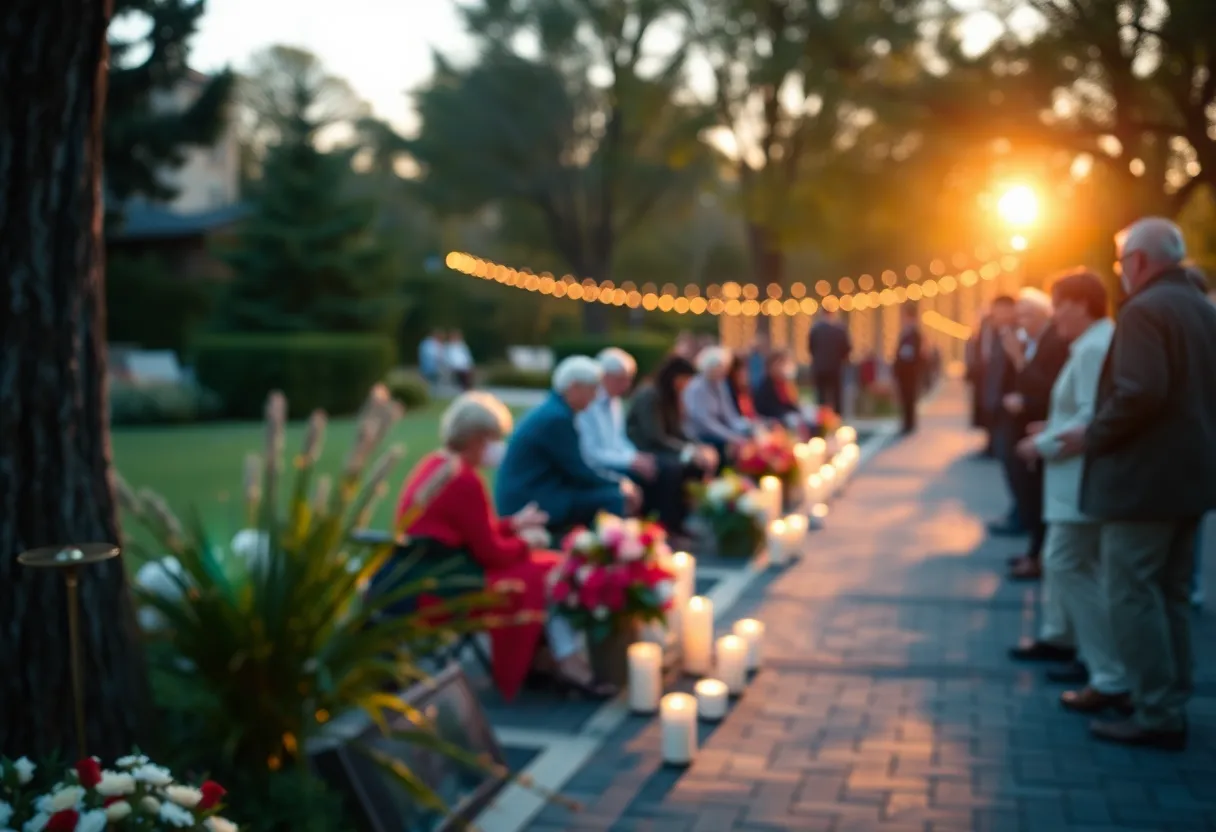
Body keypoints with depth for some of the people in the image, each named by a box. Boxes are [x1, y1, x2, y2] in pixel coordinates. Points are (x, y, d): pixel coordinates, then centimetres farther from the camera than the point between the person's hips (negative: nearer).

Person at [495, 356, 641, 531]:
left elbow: (573, 470, 15)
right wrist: (619, 485, -2)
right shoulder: (557, 418, -18)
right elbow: (579, 473, -15)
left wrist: (618, 484, 7)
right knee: (612, 500, -17)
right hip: (532, 503, -10)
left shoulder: (555, 411, 12)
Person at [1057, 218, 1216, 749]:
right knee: (1170, 595, 16)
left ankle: (1157, 716, -2)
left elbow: (1140, 392, -26)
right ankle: (1172, 705, 22)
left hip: (1143, 476, -10)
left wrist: (1093, 436, -14)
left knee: (1132, 596, -4)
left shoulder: (1144, 310, -15)